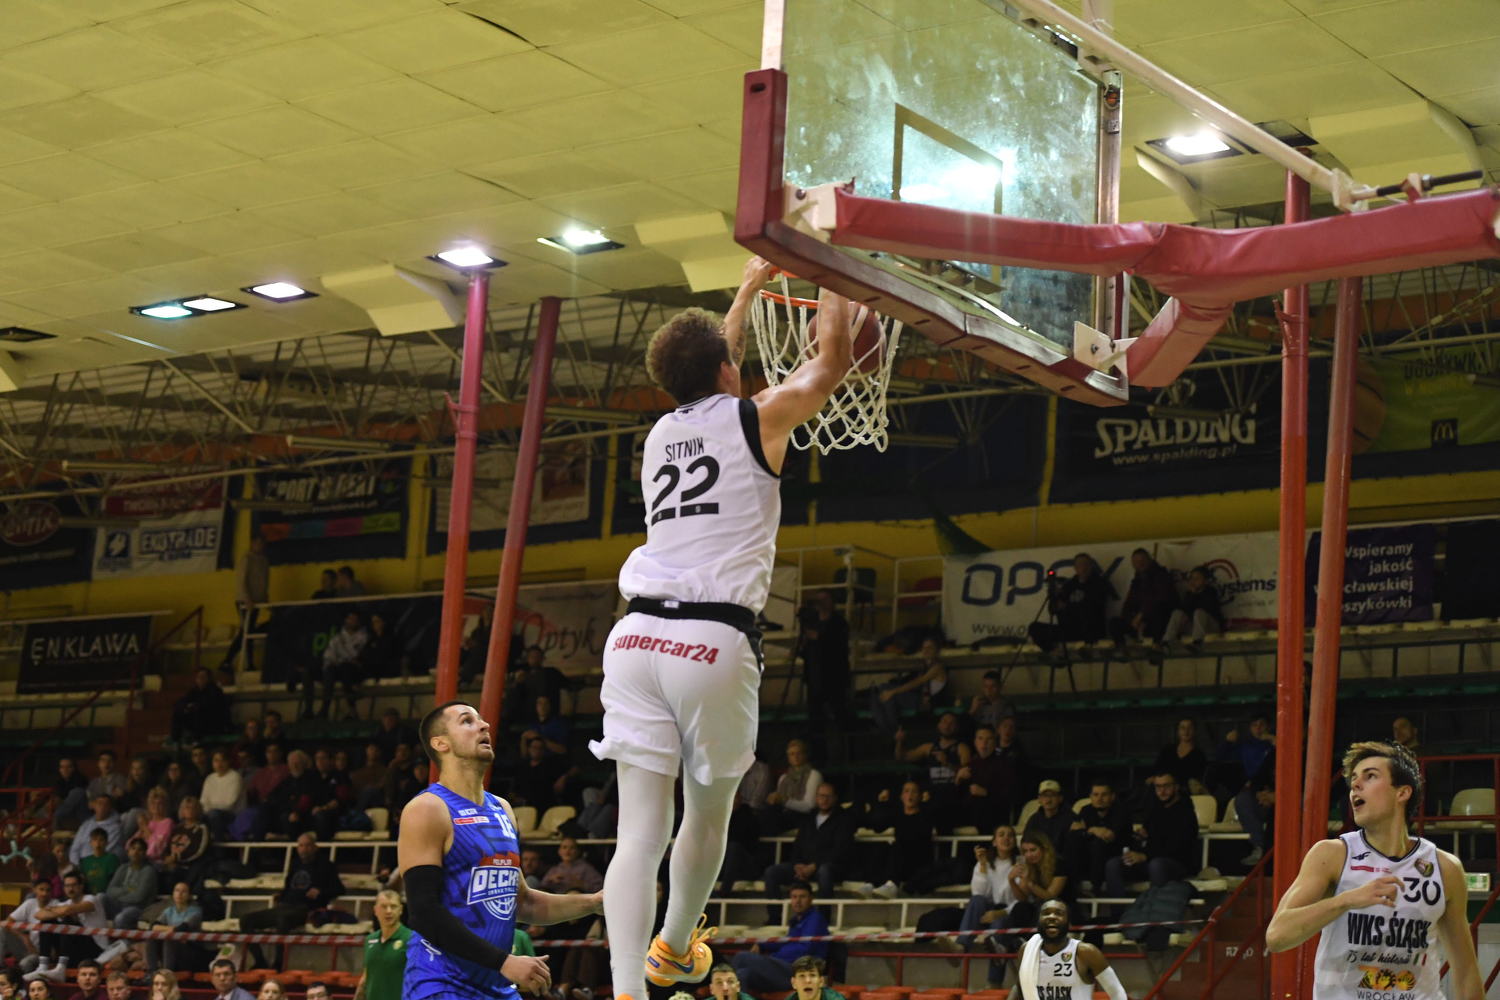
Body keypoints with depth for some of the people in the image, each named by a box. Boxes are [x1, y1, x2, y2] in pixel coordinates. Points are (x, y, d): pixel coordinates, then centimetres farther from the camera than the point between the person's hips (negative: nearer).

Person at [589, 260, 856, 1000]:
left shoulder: (662, 432, 20)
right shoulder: (758, 417, 5)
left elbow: (706, 374, 41)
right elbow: (833, 360, 19)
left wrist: (750, 287, 49)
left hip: (637, 635, 4)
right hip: (715, 641, -4)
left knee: (639, 830, -3)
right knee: (707, 816, 18)